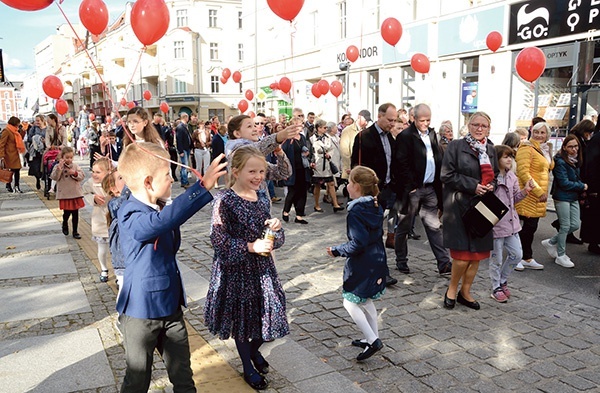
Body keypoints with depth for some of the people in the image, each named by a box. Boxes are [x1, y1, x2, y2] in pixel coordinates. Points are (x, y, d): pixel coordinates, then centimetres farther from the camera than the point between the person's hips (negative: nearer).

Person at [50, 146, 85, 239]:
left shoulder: (75, 166, 4)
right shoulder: (58, 166, -2)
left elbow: (81, 176, 0)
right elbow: (54, 177, -13)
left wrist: (75, 173, -18)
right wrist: (59, 168, -24)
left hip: (76, 194, 2)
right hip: (65, 194, -2)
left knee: (75, 213, 6)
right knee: (67, 212, 3)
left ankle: (75, 231, 17)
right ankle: (65, 225, 35)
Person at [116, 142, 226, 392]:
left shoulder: (159, 209, 4)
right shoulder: (130, 217, -23)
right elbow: (161, 221, -45)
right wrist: (203, 187, -49)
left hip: (171, 306, 7)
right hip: (141, 313, -7)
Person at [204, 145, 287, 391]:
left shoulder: (262, 196, 2)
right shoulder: (225, 200, -17)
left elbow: (276, 239, 10)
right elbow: (218, 240, -21)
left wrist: (275, 228, -13)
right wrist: (250, 247, -25)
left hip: (262, 266, 5)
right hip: (236, 268, -5)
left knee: (268, 313, 13)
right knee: (242, 315, 13)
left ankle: (254, 350, 46)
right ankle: (248, 366, 37)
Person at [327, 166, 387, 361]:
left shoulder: (356, 212, -22)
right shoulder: (376, 207, 4)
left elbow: (358, 244, -25)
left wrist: (337, 250, -12)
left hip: (361, 266, -9)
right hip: (377, 261, 9)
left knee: (350, 303, 2)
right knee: (366, 301, 21)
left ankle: (373, 340, 0)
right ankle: (372, 338, 29)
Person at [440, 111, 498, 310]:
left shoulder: (490, 150, 14)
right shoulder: (456, 146, -3)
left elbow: (495, 175, 23)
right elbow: (447, 175, -9)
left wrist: (491, 186, 0)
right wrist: (473, 186, -15)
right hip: (459, 205, -6)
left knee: (478, 251, 7)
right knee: (462, 252, -9)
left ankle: (465, 292, 23)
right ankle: (452, 289, 15)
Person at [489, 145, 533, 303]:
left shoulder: (512, 177, 7)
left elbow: (514, 199, 15)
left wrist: (524, 191, -1)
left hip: (511, 221, 7)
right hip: (495, 223, -7)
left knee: (517, 254, 11)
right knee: (496, 259, 5)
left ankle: (503, 281, 32)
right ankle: (496, 288, 24)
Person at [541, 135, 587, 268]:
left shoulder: (576, 161, 9)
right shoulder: (560, 162, -16)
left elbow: (576, 178, 16)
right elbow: (564, 183, -17)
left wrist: (581, 186, -4)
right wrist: (582, 186, -7)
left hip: (573, 197, 8)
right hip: (562, 197, -8)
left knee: (575, 225, 6)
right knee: (565, 226, -1)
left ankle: (551, 242, 24)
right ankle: (560, 256, 13)